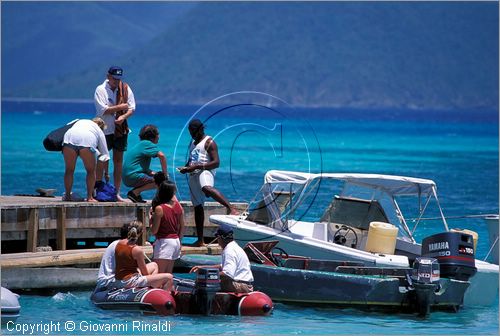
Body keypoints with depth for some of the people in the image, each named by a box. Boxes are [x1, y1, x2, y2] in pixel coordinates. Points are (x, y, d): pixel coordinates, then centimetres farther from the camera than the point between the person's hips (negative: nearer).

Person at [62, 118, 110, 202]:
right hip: (87, 141, -2)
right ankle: (90, 197, 11)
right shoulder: (99, 131, 33)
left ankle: (67, 196, 20)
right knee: (91, 170, 15)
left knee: (69, 170, 16)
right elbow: (105, 154, 34)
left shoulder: (80, 122, 42)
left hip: (69, 138, 2)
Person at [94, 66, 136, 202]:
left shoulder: (125, 88, 5)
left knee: (118, 160, 4)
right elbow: (103, 110, -16)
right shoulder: (100, 90, -7)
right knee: (102, 160, -3)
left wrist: (123, 117, -16)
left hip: (120, 129, 4)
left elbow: (132, 108, 3)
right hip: (104, 129, -4)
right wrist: (120, 107, -13)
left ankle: (117, 192, 9)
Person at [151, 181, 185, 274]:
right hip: (176, 241, 7)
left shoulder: (159, 209, -14)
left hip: (164, 241, -7)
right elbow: (182, 227, 11)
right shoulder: (178, 206, 4)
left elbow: (154, 231, -11)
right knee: (168, 274, 12)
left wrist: (151, 218, 4)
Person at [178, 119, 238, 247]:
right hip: (193, 175, 9)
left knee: (206, 188, -43)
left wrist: (198, 166, -20)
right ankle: (200, 240, 10)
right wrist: (185, 168, 11)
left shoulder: (209, 142, -3)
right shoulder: (192, 143, 23)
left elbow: (216, 163, -12)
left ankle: (231, 208, -53)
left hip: (205, 172, -9)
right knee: (197, 206, 8)